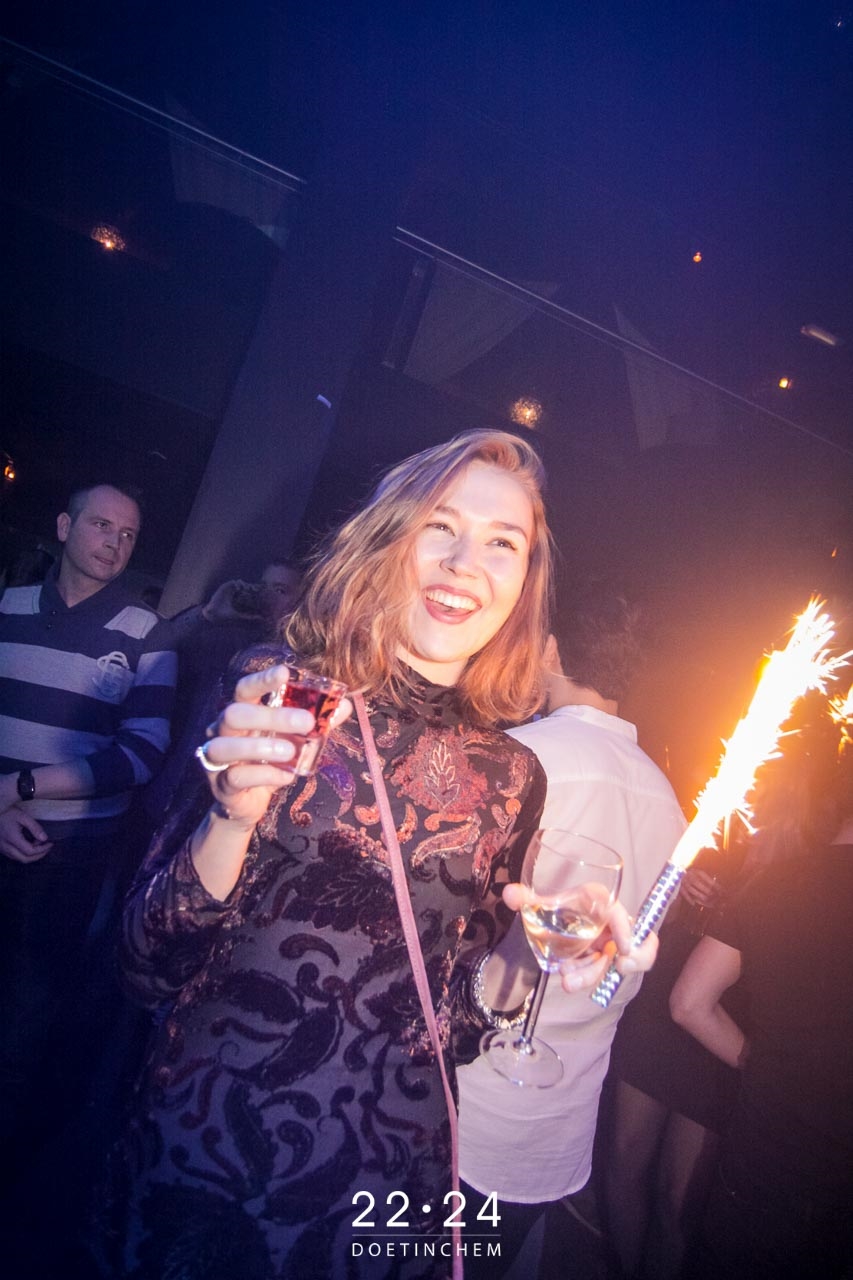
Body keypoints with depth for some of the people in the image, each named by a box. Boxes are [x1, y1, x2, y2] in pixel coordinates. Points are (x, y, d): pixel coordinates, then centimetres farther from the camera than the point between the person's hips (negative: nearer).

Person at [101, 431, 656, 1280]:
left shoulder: (509, 780, -4)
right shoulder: (272, 702, -11)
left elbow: (442, 1017, 3)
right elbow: (153, 968, -11)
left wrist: (519, 969, -16)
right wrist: (233, 818, -27)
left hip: (381, 1186, 2)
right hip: (199, 1149, -1)